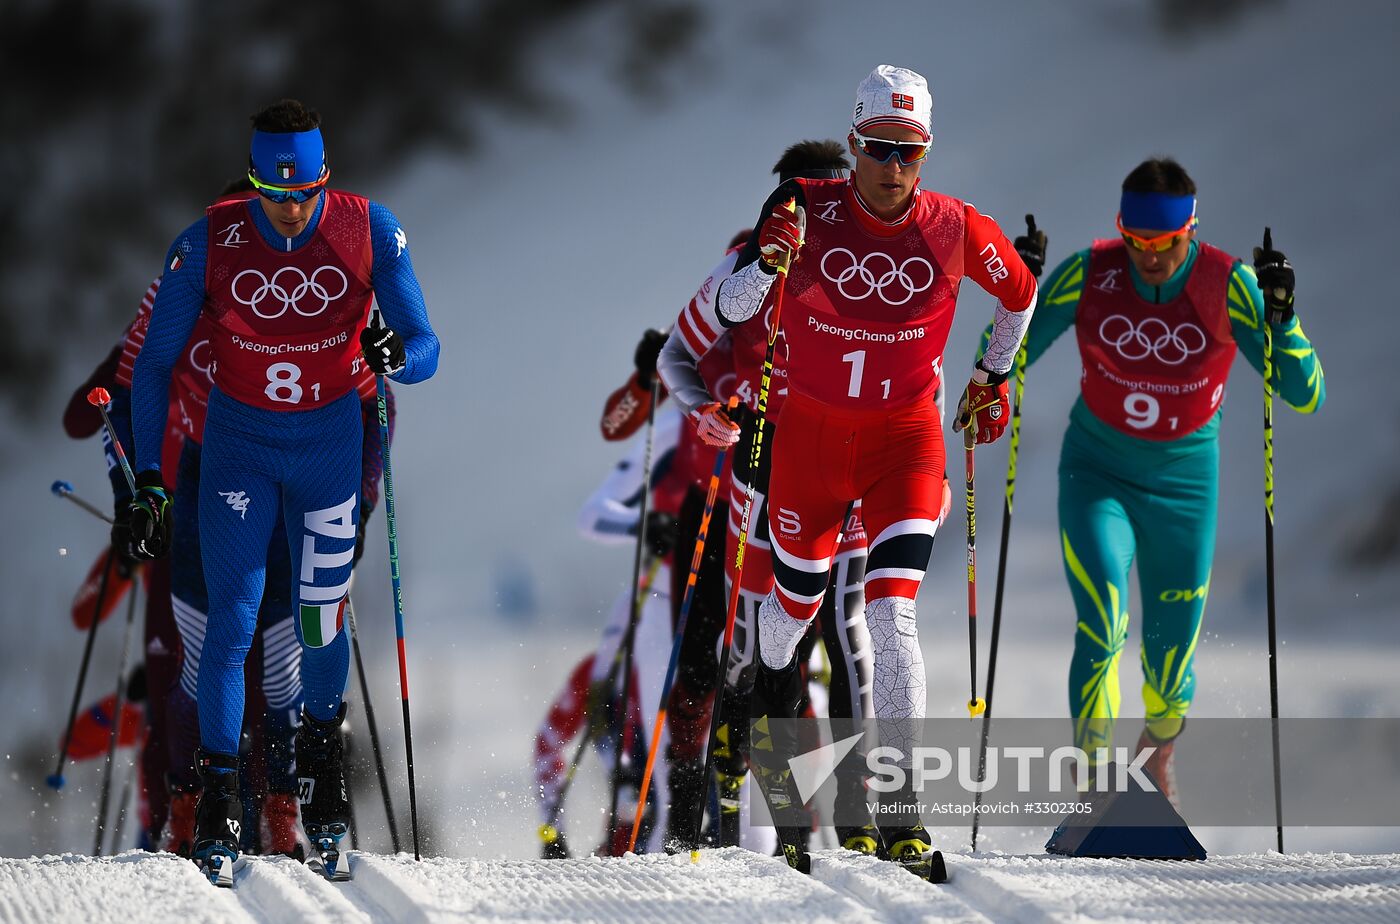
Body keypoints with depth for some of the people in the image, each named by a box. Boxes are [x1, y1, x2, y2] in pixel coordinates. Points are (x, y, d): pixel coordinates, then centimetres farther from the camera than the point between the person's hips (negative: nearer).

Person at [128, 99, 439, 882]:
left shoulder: (369, 231, -17)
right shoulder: (208, 244, -17)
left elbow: (426, 350, -13)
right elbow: (155, 365, -6)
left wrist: (397, 356, -38)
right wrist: (148, 480, -8)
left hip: (330, 442, 1)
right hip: (238, 443, -1)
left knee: (320, 625, 7)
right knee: (233, 620, -11)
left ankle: (322, 749, 35)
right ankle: (219, 799, -4)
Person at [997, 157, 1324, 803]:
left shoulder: (1229, 286, -16)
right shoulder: (1089, 275, -14)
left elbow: (1304, 397, -17)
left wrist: (1281, 316, -32)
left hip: (1183, 482, 1)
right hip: (1096, 474, -1)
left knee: (1171, 670, 7)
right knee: (1102, 629, -23)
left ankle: (1158, 755, 40)